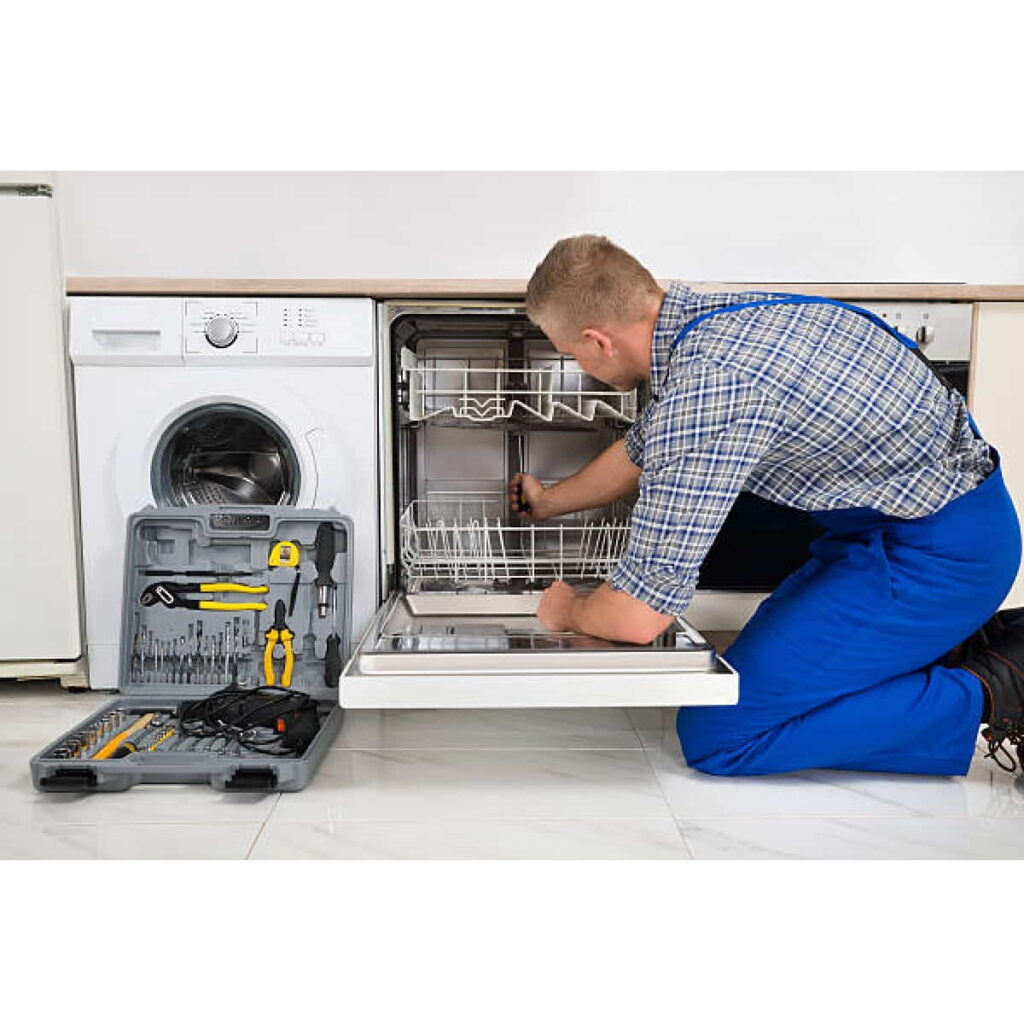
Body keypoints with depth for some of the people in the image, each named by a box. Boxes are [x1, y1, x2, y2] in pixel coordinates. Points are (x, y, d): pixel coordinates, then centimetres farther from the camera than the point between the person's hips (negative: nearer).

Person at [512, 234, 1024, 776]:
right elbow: (642, 450, 22)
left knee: (714, 735, -10)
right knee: (768, 654, 22)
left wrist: (567, 611, -2)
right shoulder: (704, 313, 2)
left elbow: (639, 615, -26)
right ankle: (977, 641, 16)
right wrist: (547, 502, 36)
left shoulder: (706, 382, -29)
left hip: (934, 553, -9)